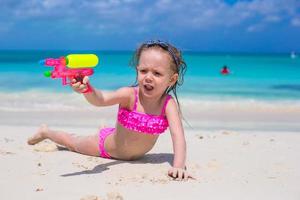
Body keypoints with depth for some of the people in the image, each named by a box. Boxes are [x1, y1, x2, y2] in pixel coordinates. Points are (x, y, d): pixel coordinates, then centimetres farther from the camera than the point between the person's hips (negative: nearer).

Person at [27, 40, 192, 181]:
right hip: (107, 143, -2)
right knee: (74, 143, 25)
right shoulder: (129, 95, -34)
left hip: (136, 155, 2)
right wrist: (86, 89, -74)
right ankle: (46, 132, 52)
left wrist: (178, 166, -58)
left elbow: (178, 135, -42)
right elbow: (101, 99, -52)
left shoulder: (169, 104, -30)